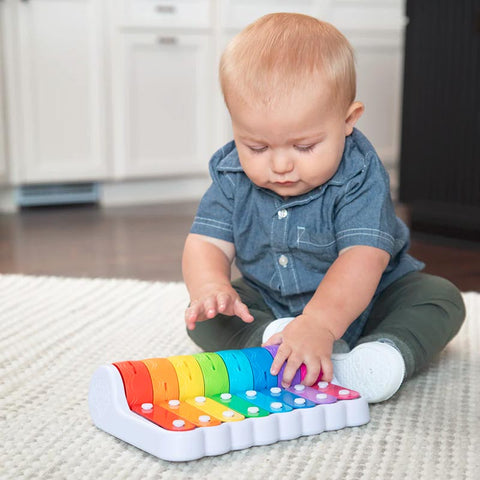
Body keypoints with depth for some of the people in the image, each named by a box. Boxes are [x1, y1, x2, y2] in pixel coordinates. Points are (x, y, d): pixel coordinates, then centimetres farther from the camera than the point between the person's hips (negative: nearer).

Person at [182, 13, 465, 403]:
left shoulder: (359, 177, -25)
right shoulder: (233, 177, -12)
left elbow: (362, 258, -36)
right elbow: (207, 243, -13)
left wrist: (319, 324, -53)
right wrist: (211, 288, -39)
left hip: (357, 302, -2)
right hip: (267, 307, 3)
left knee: (441, 298, -21)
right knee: (204, 316, -18)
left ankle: (389, 350, -42)